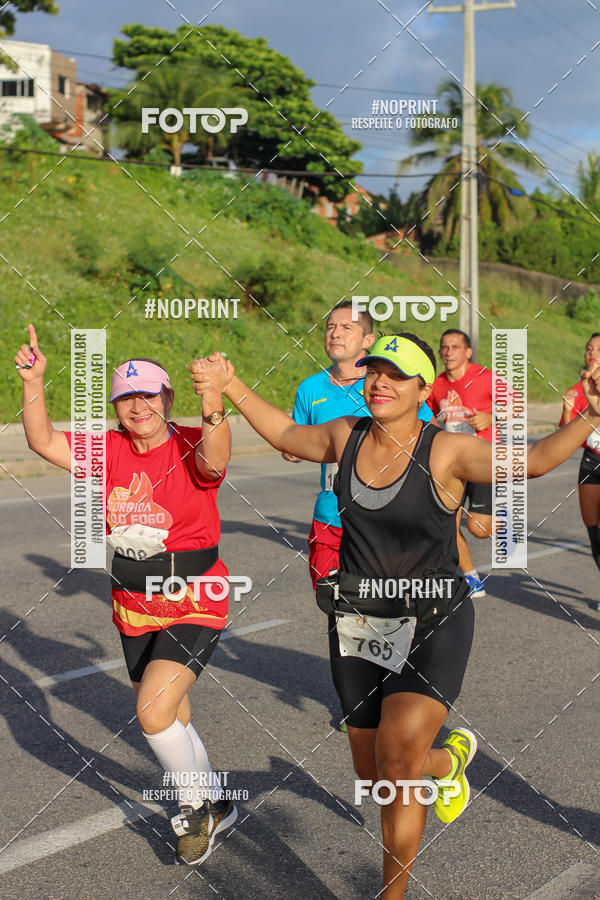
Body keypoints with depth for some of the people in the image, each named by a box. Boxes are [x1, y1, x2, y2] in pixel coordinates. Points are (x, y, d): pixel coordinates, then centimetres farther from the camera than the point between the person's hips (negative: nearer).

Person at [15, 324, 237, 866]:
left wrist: (214, 413, -57)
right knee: (171, 721, 18)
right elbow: (44, 442, -6)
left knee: (153, 710, -19)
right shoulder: (112, 450, -1)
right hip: (135, 607, 6)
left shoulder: (191, 446, -15)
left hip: (194, 605, -6)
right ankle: (216, 806, 41)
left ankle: (196, 805, 7)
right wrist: (34, 384, -20)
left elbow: (212, 460, -37)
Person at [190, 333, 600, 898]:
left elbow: (531, 461, -20)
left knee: (398, 757, -20)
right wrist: (231, 387, 13)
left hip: (432, 627, -5)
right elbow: (286, 435, 18)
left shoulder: (447, 453, -13)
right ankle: (448, 758, 49)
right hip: (357, 624, 5)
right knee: (373, 776, 13)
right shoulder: (345, 437, 0)